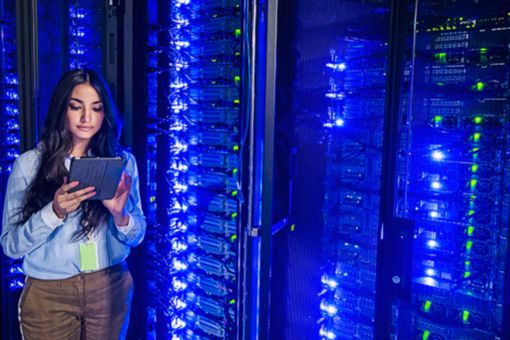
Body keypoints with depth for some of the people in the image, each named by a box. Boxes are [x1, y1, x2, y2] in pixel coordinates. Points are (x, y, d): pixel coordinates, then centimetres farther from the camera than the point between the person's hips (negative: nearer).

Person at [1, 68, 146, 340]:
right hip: (49, 296, -1)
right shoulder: (29, 164, -7)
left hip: (112, 289, 2)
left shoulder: (123, 161, -1)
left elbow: (137, 235, 0)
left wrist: (120, 215, -21)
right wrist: (54, 212, -25)